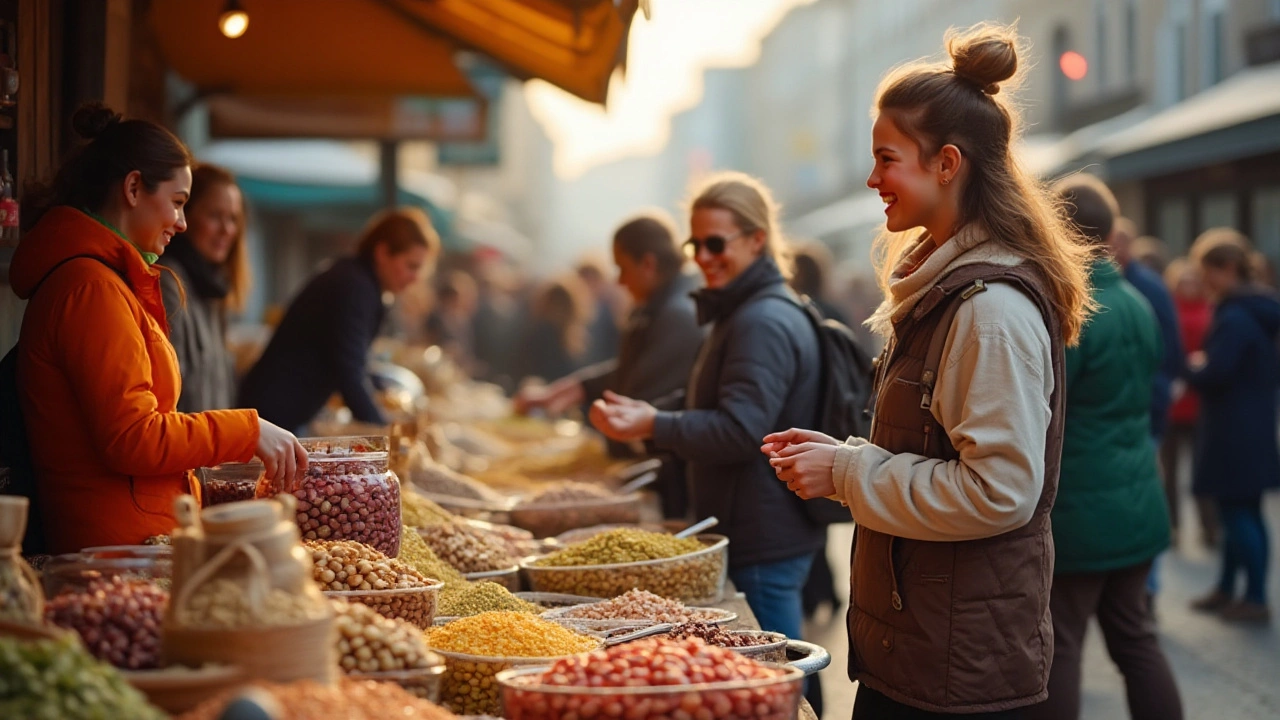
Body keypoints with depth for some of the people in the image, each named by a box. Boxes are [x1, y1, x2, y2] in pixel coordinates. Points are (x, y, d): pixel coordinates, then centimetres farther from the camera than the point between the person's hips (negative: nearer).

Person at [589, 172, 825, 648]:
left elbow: (740, 431, -25)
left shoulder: (763, 323, -18)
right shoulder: (741, 313, 17)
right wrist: (653, 420, 18)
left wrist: (654, 426, -26)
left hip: (762, 544, -11)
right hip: (753, 534, 11)